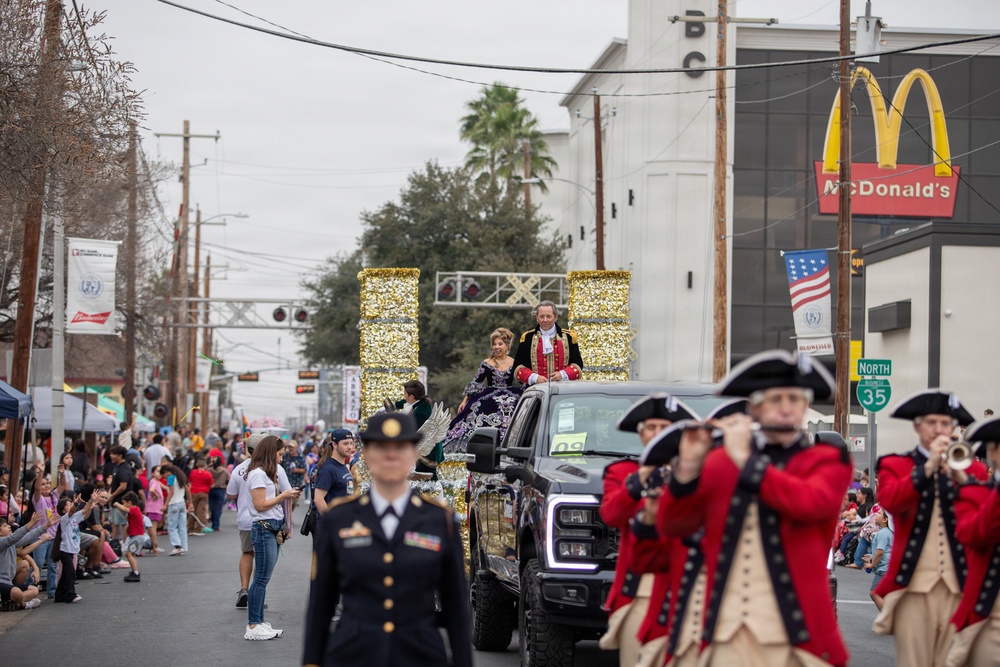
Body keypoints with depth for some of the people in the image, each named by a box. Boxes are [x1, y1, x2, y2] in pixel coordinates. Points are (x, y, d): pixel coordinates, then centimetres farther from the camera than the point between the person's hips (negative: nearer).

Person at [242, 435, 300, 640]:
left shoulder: (264, 473, 20)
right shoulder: (258, 474, -11)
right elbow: (260, 505, -15)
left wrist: (286, 497, 9)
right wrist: (282, 496, -7)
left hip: (271, 529, 10)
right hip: (263, 529, -10)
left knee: (262, 578, 9)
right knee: (261, 578, -9)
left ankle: (258, 623, 11)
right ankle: (253, 627, -7)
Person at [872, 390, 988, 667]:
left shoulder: (972, 468, 14)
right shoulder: (894, 465, 8)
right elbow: (890, 501, -13)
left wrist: (962, 477, -15)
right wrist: (928, 467, -19)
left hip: (959, 583, 2)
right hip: (914, 582, -2)